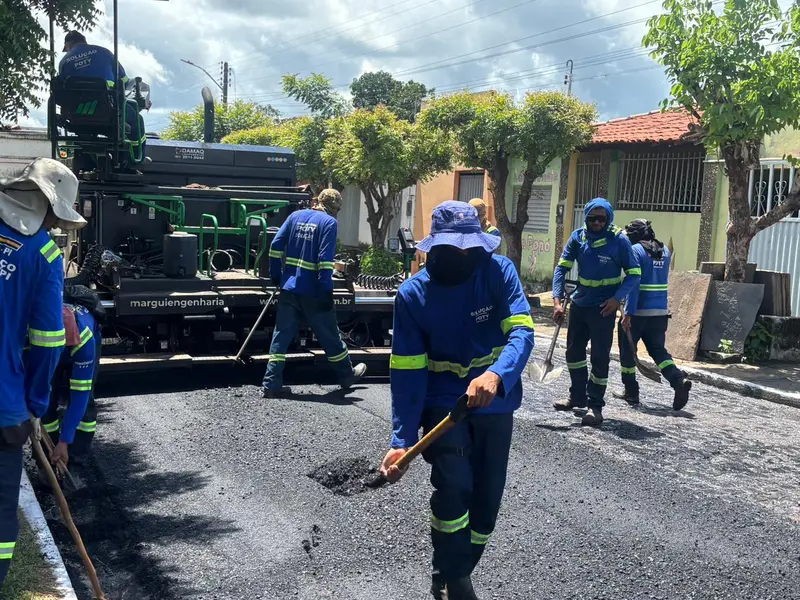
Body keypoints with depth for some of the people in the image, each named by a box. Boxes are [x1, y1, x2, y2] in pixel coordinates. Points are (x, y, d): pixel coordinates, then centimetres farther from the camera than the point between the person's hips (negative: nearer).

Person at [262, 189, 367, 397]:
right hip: (312, 292, -4)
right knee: (329, 335, 11)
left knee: (281, 335, 6)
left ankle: (272, 384, 2)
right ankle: (347, 375, 29)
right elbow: (325, 260, -17)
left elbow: (276, 246, 6)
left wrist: (276, 277, 12)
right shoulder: (329, 222, -8)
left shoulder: (295, 216, 9)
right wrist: (326, 291, -17)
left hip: (289, 288, 5)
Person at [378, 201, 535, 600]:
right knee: (453, 485, -22)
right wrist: (402, 439, -20)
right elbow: (407, 372, -13)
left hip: (496, 404, 2)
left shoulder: (499, 271, -13)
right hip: (443, 403, -2)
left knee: (487, 498, 10)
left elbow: (522, 331, -25)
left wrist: (496, 376, -46)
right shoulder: (412, 294, -13)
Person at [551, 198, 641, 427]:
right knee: (573, 350, 15)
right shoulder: (578, 237, -5)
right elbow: (562, 267, -4)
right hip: (579, 304, 5)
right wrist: (557, 300, -14)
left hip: (604, 307, -5)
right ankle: (578, 396, 33)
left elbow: (634, 274, -9)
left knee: (600, 356, -1)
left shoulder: (619, 240, -14)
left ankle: (595, 405, 9)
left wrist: (617, 298, -22)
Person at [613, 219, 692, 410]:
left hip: (637, 313, -6)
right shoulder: (665, 251, 11)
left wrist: (628, 313, -20)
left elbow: (633, 283, -18)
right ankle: (679, 380, -9)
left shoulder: (636, 250, -10)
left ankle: (631, 392, 15)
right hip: (660, 313, 6)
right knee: (658, 350, 12)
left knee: (627, 351, 10)